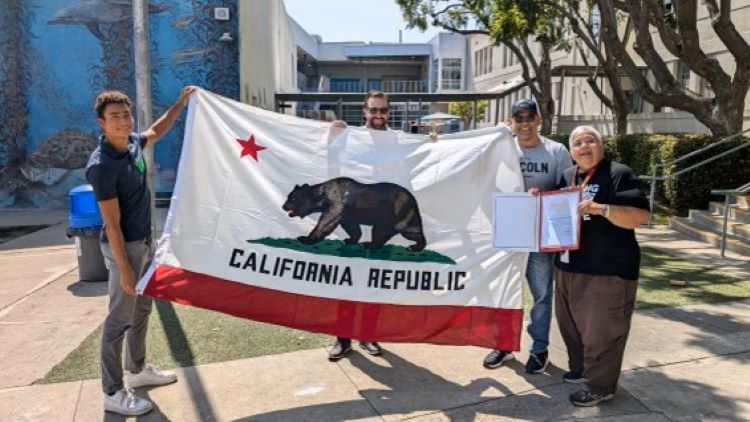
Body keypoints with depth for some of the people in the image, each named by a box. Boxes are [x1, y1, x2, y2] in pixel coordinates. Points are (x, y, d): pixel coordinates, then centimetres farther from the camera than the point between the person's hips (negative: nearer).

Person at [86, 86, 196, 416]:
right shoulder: (102, 166, -24)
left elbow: (156, 132, 24)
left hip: (145, 241, 9)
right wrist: (124, 269, -21)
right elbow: (112, 223, -23)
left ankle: (137, 370, 36)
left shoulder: (132, 142, -1)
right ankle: (113, 393, 12)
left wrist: (180, 103, 19)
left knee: (142, 309, 19)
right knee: (120, 318, 0)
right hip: (124, 247, -9)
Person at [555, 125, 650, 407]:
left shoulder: (619, 174, -9)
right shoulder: (567, 177, 12)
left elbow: (641, 215, -17)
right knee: (571, 323, 18)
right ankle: (580, 368, 37)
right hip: (568, 266, 8)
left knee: (602, 330, 1)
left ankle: (600, 386, 14)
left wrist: (601, 208, -28)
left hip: (608, 269, -7)